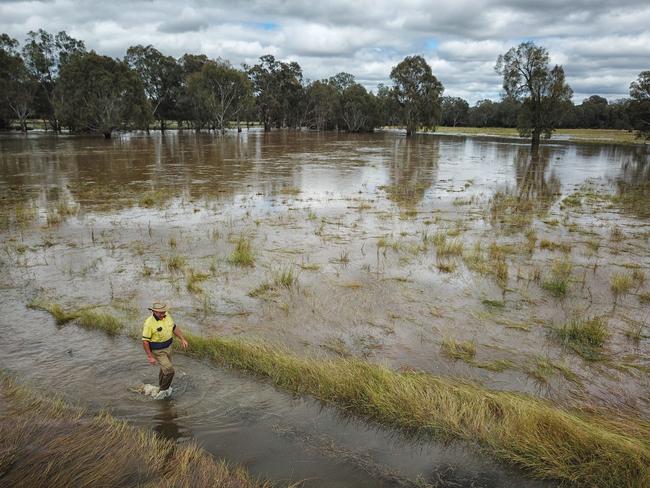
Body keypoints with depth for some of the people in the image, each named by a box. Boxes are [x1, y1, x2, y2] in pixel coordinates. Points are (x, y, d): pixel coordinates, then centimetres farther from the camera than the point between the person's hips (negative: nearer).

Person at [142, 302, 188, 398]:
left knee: (165, 368, 24)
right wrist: (150, 357, -21)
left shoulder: (167, 315, -10)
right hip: (157, 351, -7)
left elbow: (174, 328, 6)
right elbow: (145, 341, -22)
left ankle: (161, 385, 49)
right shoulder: (149, 323, -29)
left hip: (168, 347, 7)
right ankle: (163, 390, 14)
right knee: (169, 370, -12)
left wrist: (182, 339, -2)